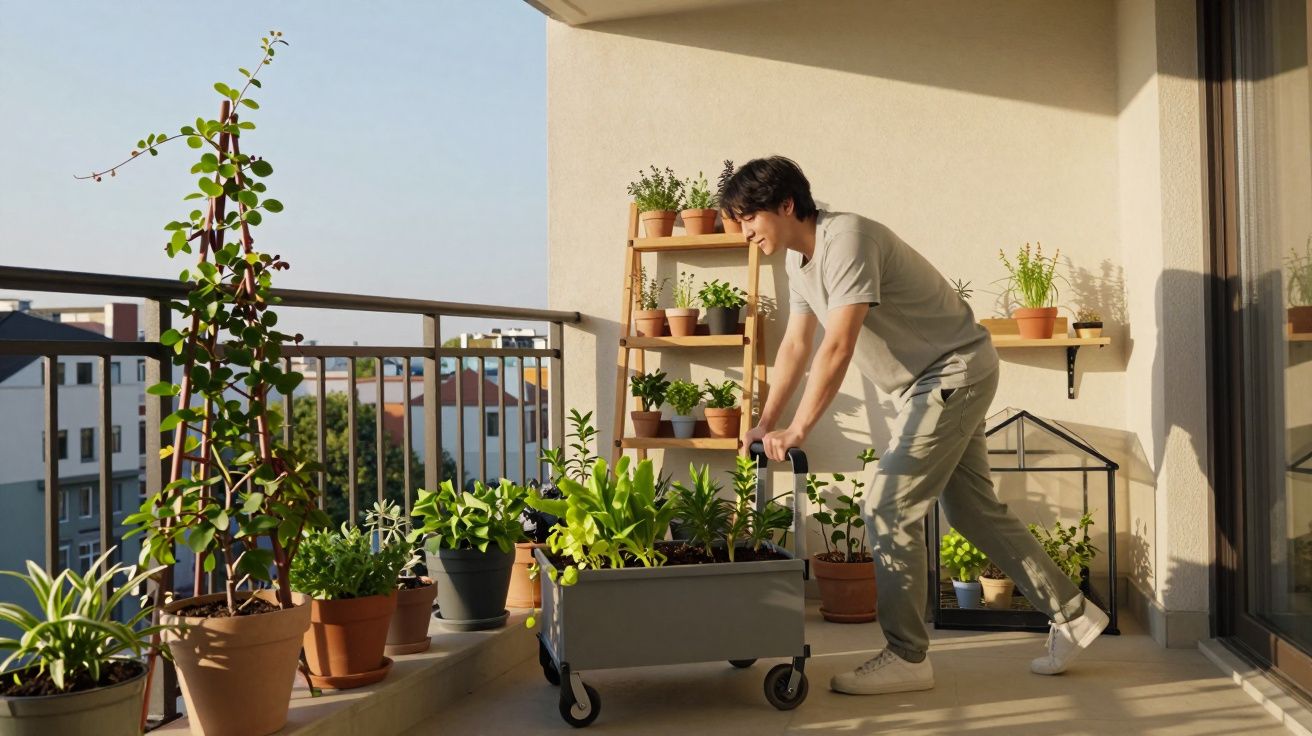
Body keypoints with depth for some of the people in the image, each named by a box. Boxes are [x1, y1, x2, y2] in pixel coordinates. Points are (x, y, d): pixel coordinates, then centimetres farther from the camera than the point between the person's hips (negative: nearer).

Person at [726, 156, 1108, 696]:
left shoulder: (846, 240, -24)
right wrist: (764, 425, 5)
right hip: (929, 383, 10)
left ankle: (906, 658, -2)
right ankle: (1072, 614, 25)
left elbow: (838, 347, -32)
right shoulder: (798, 259, 6)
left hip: (956, 372, -10)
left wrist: (798, 431, -33)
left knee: (888, 509, -11)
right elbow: (795, 346, 9)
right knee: (974, 510, 13)